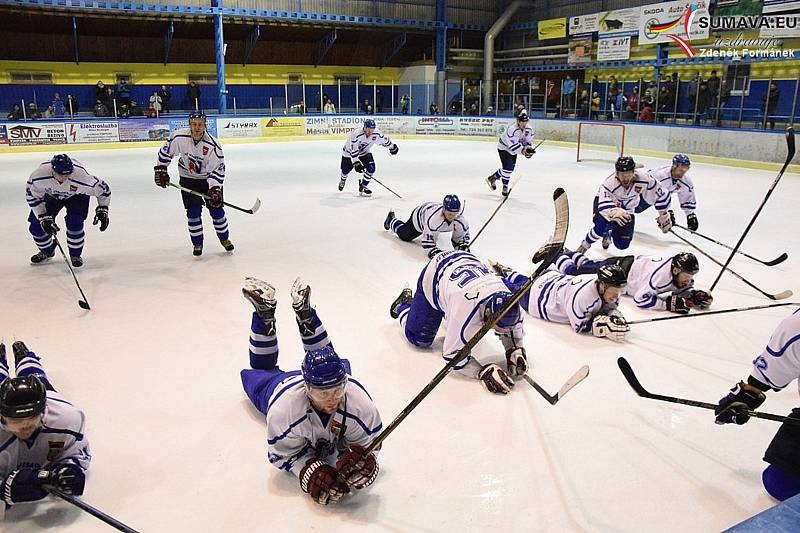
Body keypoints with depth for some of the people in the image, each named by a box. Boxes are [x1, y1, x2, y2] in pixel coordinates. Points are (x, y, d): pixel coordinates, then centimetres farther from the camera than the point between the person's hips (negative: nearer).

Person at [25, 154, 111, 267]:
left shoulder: (81, 176, -41)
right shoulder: (39, 175, -36)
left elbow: (103, 188, -22)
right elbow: (32, 196, -18)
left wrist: (102, 210, -19)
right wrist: (44, 217, -22)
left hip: (77, 195, -2)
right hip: (51, 194, 3)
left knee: (74, 223, -23)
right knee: (36, 226, -4)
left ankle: (75, 255, 5)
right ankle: (47, 251, 27)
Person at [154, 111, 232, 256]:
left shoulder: (212, 145, -25)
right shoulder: (179, 137, -20)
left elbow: (218, 168, -20)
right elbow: (166, 151, -3)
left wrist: (214, 188, -29)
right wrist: (161, 170, -5)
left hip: (209, 178, -1)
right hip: (188, 179, 1)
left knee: (216, 209, 1)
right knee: (193, 211, -5)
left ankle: (224, 238, 24)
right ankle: (197, 243, 12)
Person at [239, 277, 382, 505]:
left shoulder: (359, 401, -45)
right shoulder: (284, 409, -48)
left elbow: (367, 441, -28)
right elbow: (283, 454, -32)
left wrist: (358, 455, -48)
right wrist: (309, 470, -48)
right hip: (277, 384, -1)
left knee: (340, 364, 36)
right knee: (260, 372, 32)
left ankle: (305, 313, 35)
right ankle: (265, 313, 35)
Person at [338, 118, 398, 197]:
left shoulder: (376, 133, -24)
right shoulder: (356, 134, -39)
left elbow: (384, 140, -3)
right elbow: (353, 151, -36)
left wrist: (392, 147, 11)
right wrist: (356, 163, -39)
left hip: (364, 152, 3)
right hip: (349, 152, -3)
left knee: (371, 167, -18)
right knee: (345, 170, 14)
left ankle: (362, 187, 0)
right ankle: (343, 180, 52)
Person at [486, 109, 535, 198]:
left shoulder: (529, 130, -11)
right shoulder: (512, 130, -33)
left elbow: (529, 141, -3)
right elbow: (513, 145, -35)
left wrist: (529, 149, -23)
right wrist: (522, 150, -41)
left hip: (513, 150, 8)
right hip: (504, 147, -8)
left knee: (510, 167, 12)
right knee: (508, 166, -18)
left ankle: (492, 178, 28)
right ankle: (505, 187, -2)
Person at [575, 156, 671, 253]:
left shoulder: (643, 178, -30)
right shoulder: (609, 183, -37)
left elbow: (660, 195, -16)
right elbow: (604, 206, -47)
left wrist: (664, 217, -8)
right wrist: (614, 212, -69)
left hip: (626, 209, 3)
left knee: (622, 244, -2)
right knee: (601, 226, -33)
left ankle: (608, 234, 33)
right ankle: (585, 244, -2)